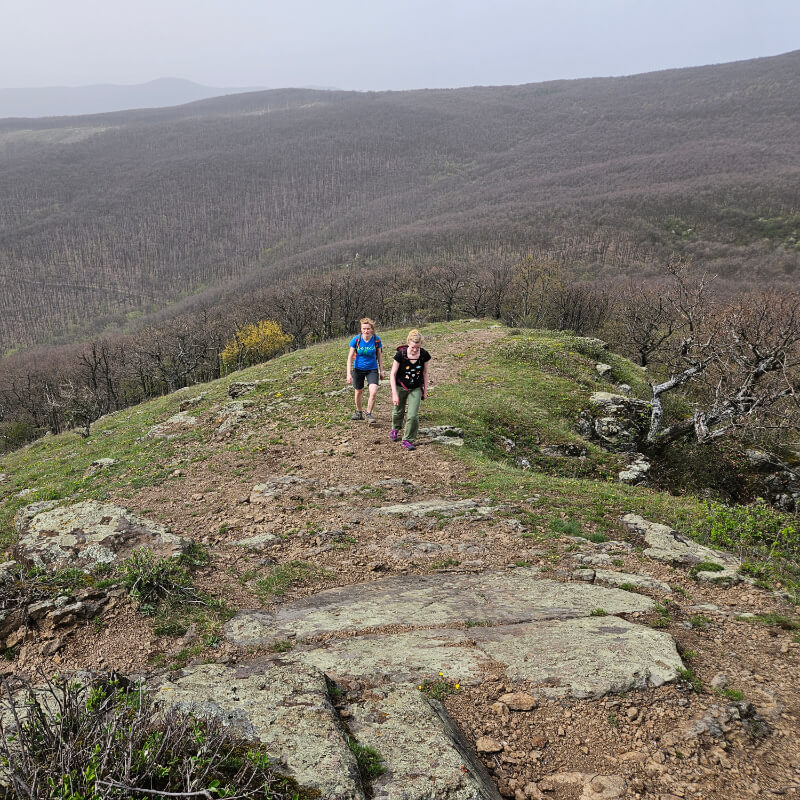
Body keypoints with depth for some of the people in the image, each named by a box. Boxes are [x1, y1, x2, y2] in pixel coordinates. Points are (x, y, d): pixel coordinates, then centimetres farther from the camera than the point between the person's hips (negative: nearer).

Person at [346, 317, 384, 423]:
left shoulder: (376, 339, -12)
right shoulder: (356, 339, -15)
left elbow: (379, 355, 2)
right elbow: (350, 357, -10)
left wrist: (381, 371, 5)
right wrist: (349, 373, -15)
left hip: (372, 369, -1)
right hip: (358, 369, 1)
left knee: (373, 392, -17)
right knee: (358, 392, 15)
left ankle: (368, 414, 4)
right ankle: (359, 412, 40)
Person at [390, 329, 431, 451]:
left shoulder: (424, 355, -14)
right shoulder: (401, 354, -21)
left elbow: (425, 372, 2)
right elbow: (392, 374, -15)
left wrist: (425, 390, 5)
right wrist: (394, 393, -18)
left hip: (416, 389, 1)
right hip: (401, 387, -1)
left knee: (413, 415, -11)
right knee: (398, 411, 19)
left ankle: (408, 440, 7)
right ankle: (395, 429, 50)